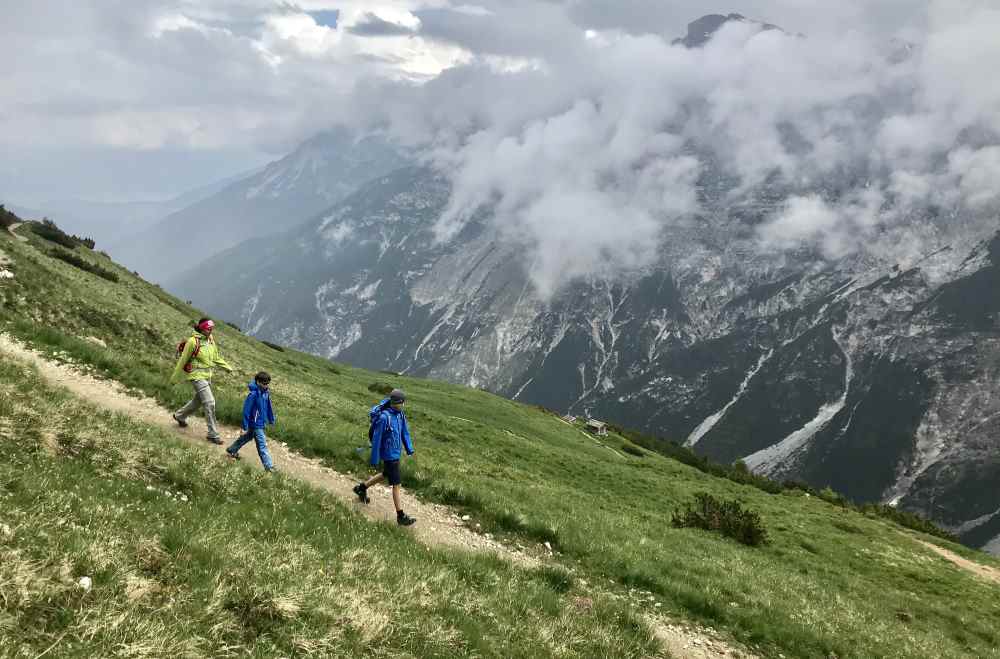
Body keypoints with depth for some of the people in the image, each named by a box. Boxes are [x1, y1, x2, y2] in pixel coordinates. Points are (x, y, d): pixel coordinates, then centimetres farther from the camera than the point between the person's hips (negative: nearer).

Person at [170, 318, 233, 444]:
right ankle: (213, 434, -2)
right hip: (197, 376, -8)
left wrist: (227, 367, 3)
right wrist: (175, 378, -3)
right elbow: (182, 360, -10)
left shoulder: (210, 340, 3)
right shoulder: (193, 342, -18)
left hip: (207, 376, 8)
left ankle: (179, 416, 50)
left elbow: (216, 358, 15)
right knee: (210, 403, -10)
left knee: (198, 400, 24)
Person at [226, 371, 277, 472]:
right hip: (255, 423, -9)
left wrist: (271, 420, 18)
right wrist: (245, 427, -17)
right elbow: (246, 411, -20)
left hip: (261, 422, 9)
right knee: (262, 445, -4)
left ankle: (231, 451, 46)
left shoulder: (266, 392, -2)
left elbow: (268, 406, 12)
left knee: (247, 437, 26)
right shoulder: (253, 394, -25)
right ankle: (268, 466, 1)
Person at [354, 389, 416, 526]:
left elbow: (404, 432, 10)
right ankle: (400, 516, 5)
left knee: (386, 475, 27)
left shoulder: (400, 414, -2)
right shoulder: (384, 418, -25)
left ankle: (361, 487, 47)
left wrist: (409, 448, 4)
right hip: (389, 455, -8)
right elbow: (376, 439, -19)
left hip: (396, 452, 8)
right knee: (396, 484, -3)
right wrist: (374, 459, -14)